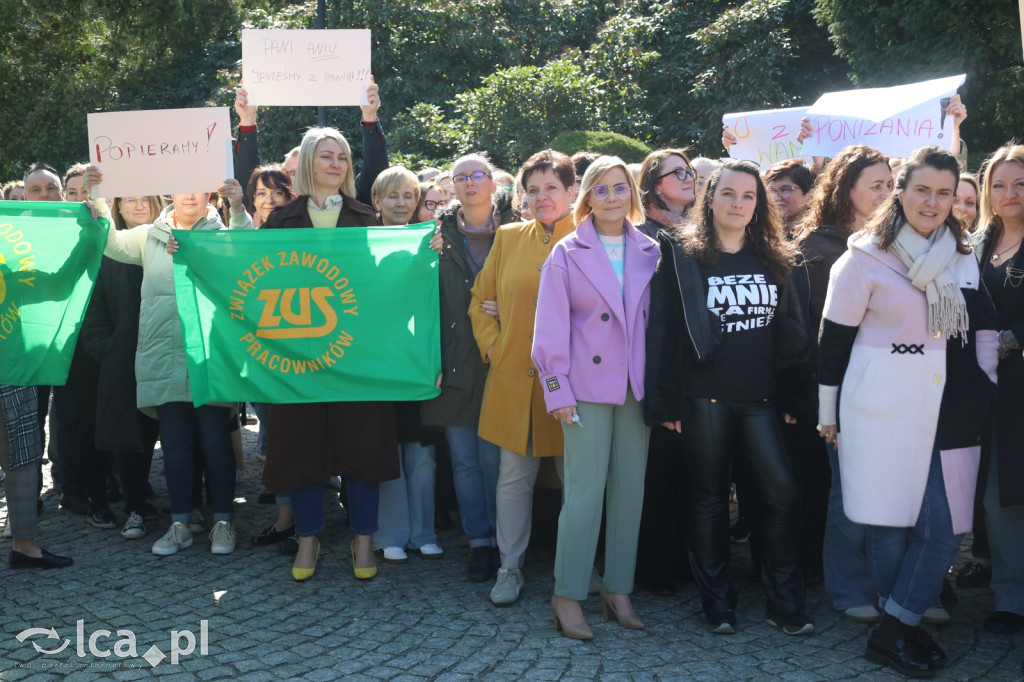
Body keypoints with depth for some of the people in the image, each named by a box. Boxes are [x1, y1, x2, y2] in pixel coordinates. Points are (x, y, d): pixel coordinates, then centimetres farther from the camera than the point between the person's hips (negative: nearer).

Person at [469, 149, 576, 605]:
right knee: (513, 477, 8)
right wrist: (492, 345, 4)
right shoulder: (508, 238, 10)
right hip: (513, 380, 3)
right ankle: (510, 568, 20)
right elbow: (481, 301, 16)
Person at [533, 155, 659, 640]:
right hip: (588, 386, -3)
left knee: (630, 489, 7)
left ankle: (618, 590, 19)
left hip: (637, 386, 4)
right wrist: (557, 389, -7)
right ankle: (567, 596, 6)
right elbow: (551, 326, -2)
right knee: (585, 491, -5)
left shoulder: (649, 252, 8)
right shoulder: (567, 254, 0)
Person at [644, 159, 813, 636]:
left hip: (762, 398, 3)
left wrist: (791, 394, 5)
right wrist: (664, 401, -8)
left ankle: (785, 602, 8)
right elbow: (662, 329, -4)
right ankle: (717, 601, 20)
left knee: (783, 490, -7)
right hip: (704, 397, -2)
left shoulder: (776, 260, 10)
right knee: (709, 497, 7)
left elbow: (791, 330, 11)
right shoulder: (681, 255, -1)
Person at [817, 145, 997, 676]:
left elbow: (984, 323, 18)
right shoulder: (865, 258, -5)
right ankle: (901, 627, 21)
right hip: (883, 410, -4)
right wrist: (828, 413, -1)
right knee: (890, 522, 2)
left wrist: (985, 385, 11)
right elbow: (834, 338, -3)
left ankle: (894, 629, 13)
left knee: (945, 527, 0)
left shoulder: (963, 258, 9)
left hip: (952, 412, 5)